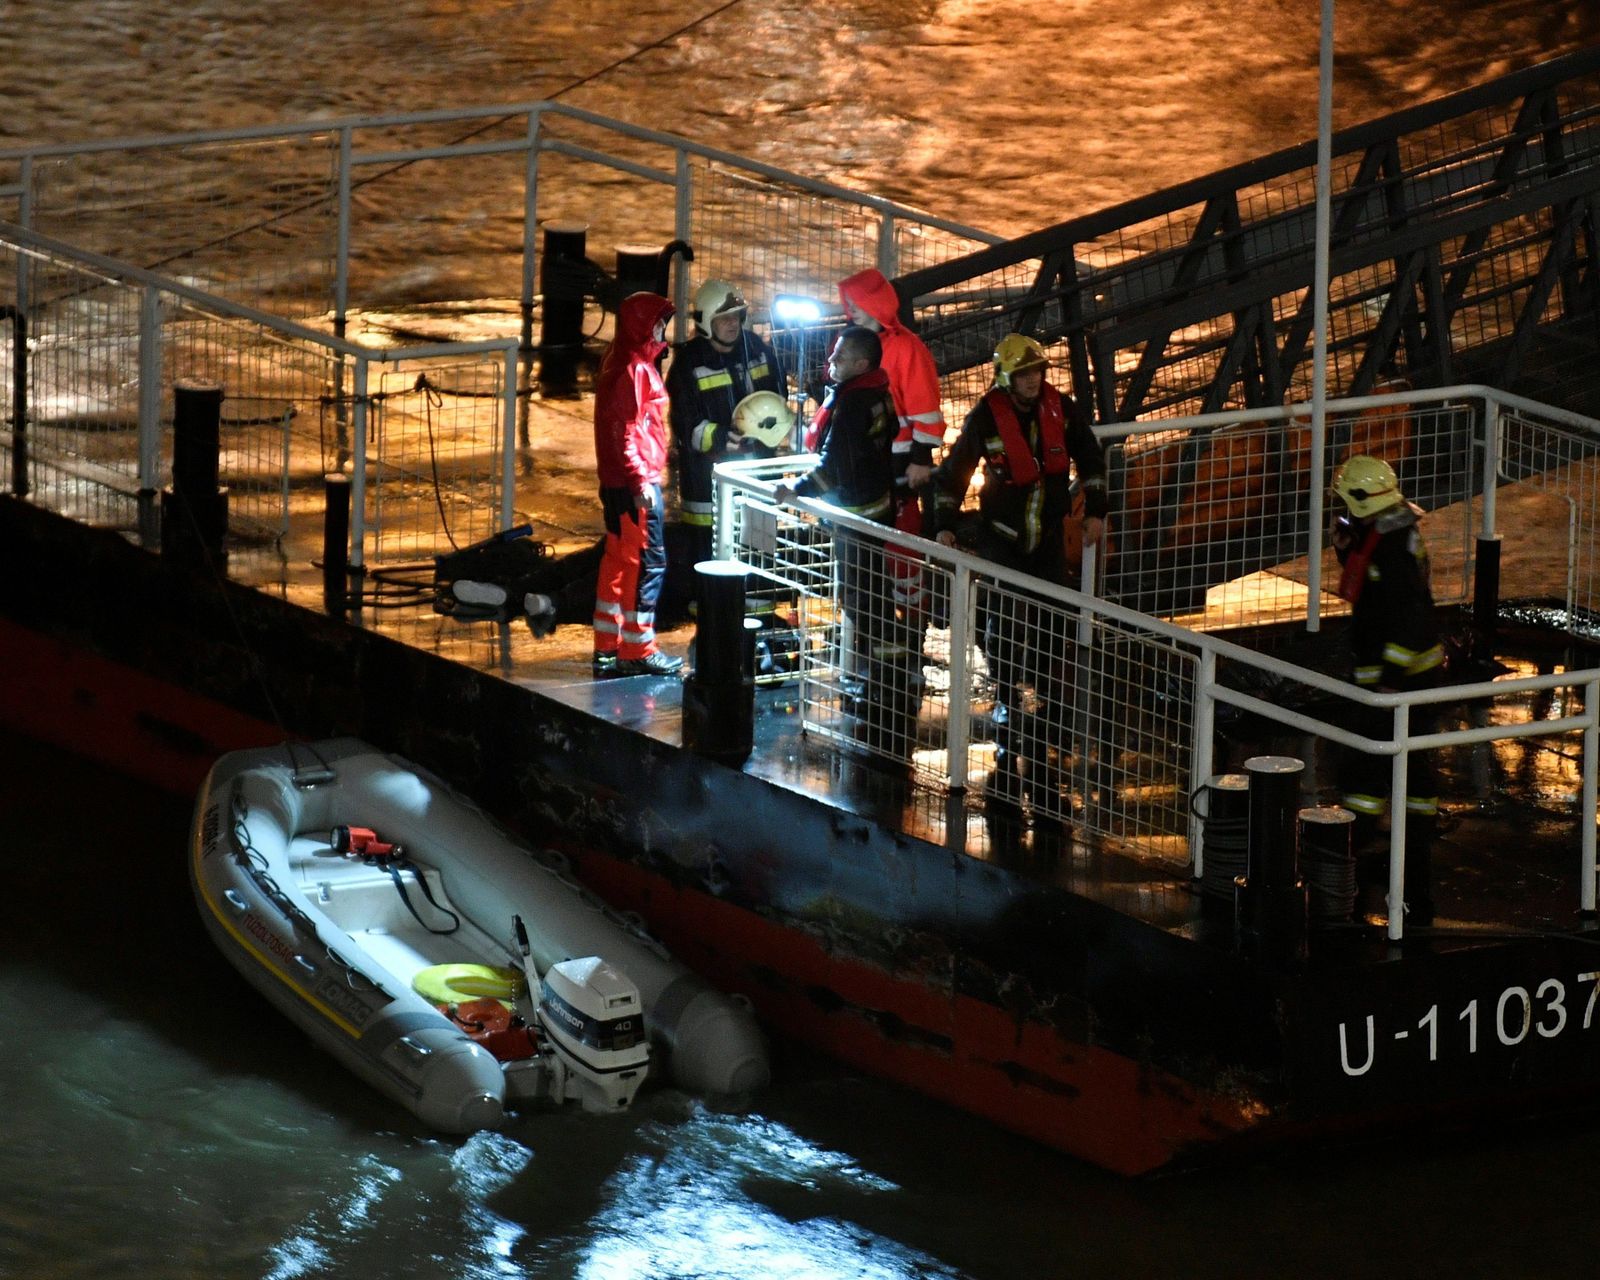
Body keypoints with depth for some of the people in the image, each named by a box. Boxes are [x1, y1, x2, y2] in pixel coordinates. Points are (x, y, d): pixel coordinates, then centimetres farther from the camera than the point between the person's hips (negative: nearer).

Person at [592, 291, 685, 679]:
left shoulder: (619, 361, 13)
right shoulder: (634, 370, -17)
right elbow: (626, 431, -22)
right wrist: (640, 481, -24)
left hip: (617, 482, 10)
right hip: (636, 482, -10)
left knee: (618, 560, 14)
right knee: (647, 562, -4)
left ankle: (608, 649, 19)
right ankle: (637, 651, 0)